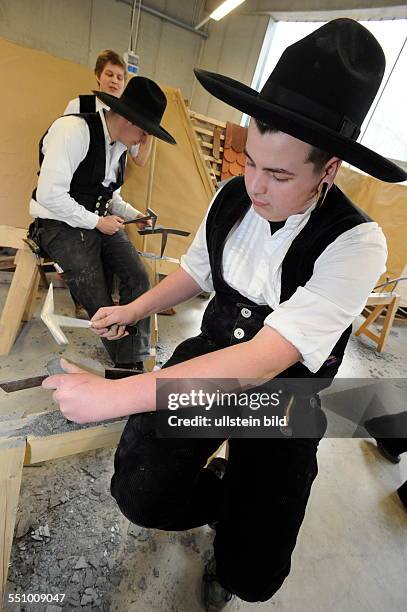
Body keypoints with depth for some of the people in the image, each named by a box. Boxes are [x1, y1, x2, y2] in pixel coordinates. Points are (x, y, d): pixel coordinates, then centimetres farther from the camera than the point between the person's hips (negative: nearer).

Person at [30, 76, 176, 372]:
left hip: (101, 222, 7)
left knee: (138, 278, -15)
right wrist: (96, 222, -15)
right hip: (61, 225, -7)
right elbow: (49, 195, -21)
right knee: (100, 304, -19)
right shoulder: (73, 129, -16)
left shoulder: (120, 145, 10)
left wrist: (133, 214, 2)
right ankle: (126, 365, 2)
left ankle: (132, 364, -9)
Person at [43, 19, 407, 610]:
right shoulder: (232, 196, -8)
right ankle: (223, 500, 23)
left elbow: (265, 359, -33)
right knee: (140, 490, -14)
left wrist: (114, 395, -34)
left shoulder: (355, 245, -23)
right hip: (213, 351, 3)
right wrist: (134, 310, 2)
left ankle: (230, 543, 45)